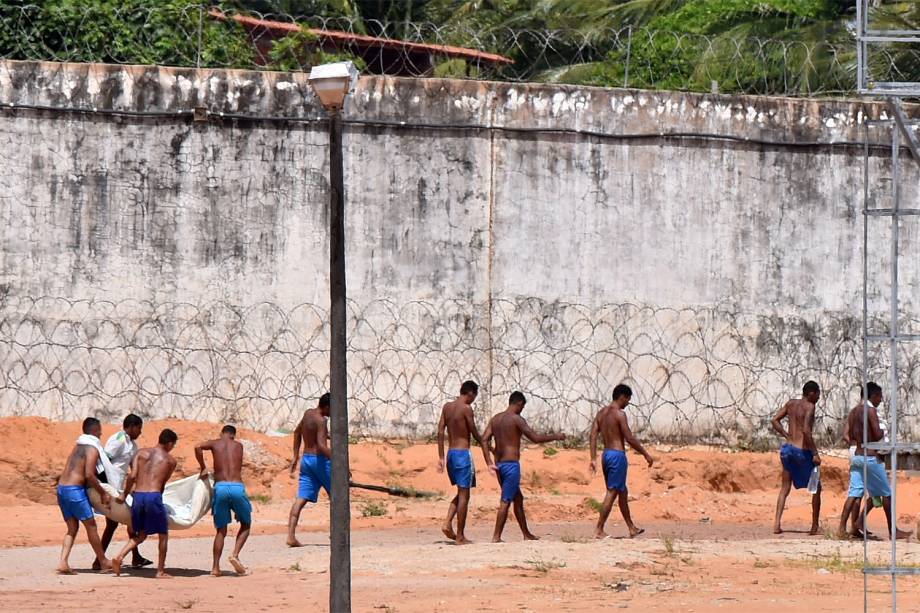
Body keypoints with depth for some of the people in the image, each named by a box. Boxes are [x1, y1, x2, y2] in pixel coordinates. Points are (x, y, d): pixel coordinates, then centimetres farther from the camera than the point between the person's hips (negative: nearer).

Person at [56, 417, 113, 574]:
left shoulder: (78, 446, 20)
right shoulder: (92, 449, -8)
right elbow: (89, 475, -19)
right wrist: (103, 493, -10)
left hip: (61, 489, 8)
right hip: (75, 490, -8)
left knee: (72, 528, 12)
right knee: (91, 526, 6)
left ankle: (63, 563, -3)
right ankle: (103, 562, 16)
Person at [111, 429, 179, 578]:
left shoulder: (142, 453, 12)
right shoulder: (171, 460, 8)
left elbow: (132, 476, 2)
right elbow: (163, 483, 12)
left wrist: (124, 494, 12)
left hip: (138, 496, 4)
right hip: (154, 496, -4)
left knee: (141, 534, 19)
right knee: (163, 534, 14)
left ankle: (120, 557, 0)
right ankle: (160, 570, 13)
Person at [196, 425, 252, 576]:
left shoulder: (215, 443, 12)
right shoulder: (238, 445, 17)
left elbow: (198, 447, -8)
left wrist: (203, 468, 3)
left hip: (220, 487, 1)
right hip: (237, 487, -1)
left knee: (221, 531, 12)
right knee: (246, 525, 19)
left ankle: (216, 567, 4)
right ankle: (235, 554, -2)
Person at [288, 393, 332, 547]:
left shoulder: (308, 413, 10)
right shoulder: (320, 420, -17)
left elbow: (297, 432, 25)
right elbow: (321, 446, -26)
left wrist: (296, 456, 33)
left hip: (306, 459, 7)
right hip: (320, 459, -7)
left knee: (301, 498, -1)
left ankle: (291, 536, -10)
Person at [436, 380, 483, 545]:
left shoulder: (447, 407, 8)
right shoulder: (466, 408, -12)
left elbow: (440, 432, 7)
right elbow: (475, 434, -9)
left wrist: (441, 457, 10)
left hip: (451, 452, 7)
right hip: (463, 453, -7)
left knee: (461, 492, 19)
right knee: (464, 495, -1)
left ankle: (448, 524, 2)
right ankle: (460, 536, -1)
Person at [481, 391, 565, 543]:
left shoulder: (496, 419, 11)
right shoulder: (516, 419, -11)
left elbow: (484, 439, 4)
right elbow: (535, 438, -15)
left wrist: (489, 463, 1)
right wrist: (556, 437, -2)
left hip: (499, 464, 8)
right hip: (511, 464, -8)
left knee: (518, 499, 19)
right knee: (506, 501, -6)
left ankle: (526, 534, 26)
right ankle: (496, 537, -10)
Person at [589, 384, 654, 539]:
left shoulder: (601, 413, 11)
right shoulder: (619, 414, -14)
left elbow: (593, 436, 7)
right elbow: (629, 438, -16)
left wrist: (593, 459, 7)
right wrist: (646, 454, -8)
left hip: (606, 454, 9)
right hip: (618, 455, -9)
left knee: (622, 492, 18)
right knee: (612, 493, -6)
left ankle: (632, 529, 27)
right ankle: (599, 530, -9)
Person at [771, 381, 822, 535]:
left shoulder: (791, 404, 9)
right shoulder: (809, 407, -11)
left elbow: (775, 420, 8)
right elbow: (806, 430, -22)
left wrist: (787, 436, 11)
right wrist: (815, 453, -20)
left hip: (788, 448, 6)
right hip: (803, 451, -6)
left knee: (785, 488, 13)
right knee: (816, 488, 10)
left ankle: (777, 523, -2)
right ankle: (815, 527, 10)